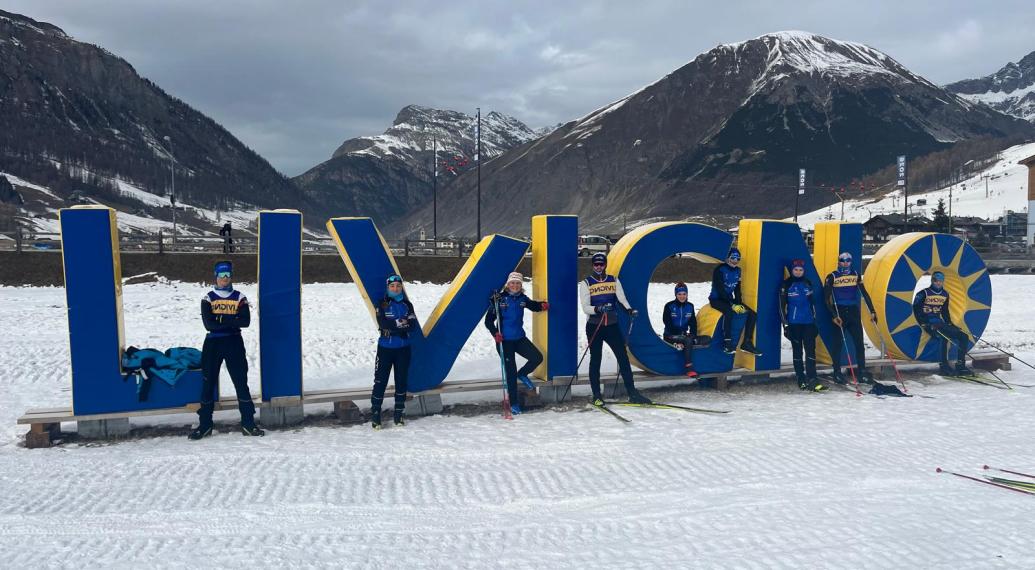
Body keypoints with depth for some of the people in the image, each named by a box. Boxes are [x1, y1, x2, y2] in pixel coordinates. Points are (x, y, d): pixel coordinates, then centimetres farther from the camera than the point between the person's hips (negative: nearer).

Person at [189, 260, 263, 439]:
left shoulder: (239, 298, 4)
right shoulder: (208, 299, 3)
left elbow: (245, 321, -11)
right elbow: (208, 324, -11)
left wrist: (221, 319, -17)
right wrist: (232, 321, -15)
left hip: (234, 342, 0)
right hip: (213, 343, 1)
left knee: (241, 382, -1)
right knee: (208, 383, 4)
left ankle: (248, 423, 5)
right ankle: (204, 424, 14)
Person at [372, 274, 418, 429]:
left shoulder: (407, 305, 5)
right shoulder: (382, 304, -1)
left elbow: (413, 326, -7)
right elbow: (383, 323, -17)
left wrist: (392, 326, -16)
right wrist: (401, 323, -14)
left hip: (403, 349, 3)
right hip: (385, 348, -2)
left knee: (401, 381, 7)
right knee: (380, 381, -3)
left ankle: (399, 414, 17)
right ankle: (375, 414, 4)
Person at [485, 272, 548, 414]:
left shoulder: (522, 299, 3)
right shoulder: (499, 299, -10)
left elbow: (533, 306, 21)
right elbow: (489, 320, -7)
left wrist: (543, 305, -1)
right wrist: (495, 333, -22)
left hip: (520, 338, 4)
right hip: (504, 341, -4)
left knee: (537, 357, -9)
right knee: (511, 372, -1)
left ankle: (522, 374, 22)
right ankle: (514, 404, 13)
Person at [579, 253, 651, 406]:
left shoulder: (614, 281, 9)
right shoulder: (586, 283, -1)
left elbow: (621, 298, -4)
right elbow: (585, 307, -9)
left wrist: (629, 310, -25)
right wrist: (598, 309, -29)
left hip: (612, 326, 2)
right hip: (594, 327, -2)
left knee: (623, 357, -2)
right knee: (595, 360, 2)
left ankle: (632, 393, 3)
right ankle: (596, 396, 11)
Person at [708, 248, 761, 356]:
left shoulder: (737, 271, 9)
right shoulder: (720, 270, -14)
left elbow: (737, 289, 11)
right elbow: (720, 290, -21)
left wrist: (739, 303, -6)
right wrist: (732, 305, -25)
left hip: (729, 299, 8)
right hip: (716, 299, -8)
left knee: (752, 313, -8)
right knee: (729, 311, -38)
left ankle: (747, 343, -7)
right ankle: (727, 343, -35)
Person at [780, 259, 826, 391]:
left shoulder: (808, 283, 10)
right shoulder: (787, 284, -3)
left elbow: (812, 303, 17)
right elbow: (782, 305, -4)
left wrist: (815, 321, 14)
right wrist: (785, 324, -9)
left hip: (808, 322, 3)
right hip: (794, 323, -3)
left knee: (810, 350, -6)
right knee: (797, 351, 4)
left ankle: (811, 380, -11)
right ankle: (801, 380, 11)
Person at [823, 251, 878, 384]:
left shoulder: (856, 275, 8)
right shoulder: (832, 277, -4)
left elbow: (864, 293, 9)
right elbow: (827, 298, -8)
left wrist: (872, 311, 2)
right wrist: (834, 316, -17)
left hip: (854, 312, 3)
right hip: (839, 312, -3)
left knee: (859, 342, 1)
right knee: (838, 343, 1)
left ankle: (862, 371, 6)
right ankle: (837, 372, 8)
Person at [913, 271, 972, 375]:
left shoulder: (945, 294, 15)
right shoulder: (924, 293, -5)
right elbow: (916, 310, -8)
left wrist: (950, 324, 12)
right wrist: (924, 324, -15)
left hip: (940, 323, 7)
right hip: (929, 324, -7)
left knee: (964, 337, -5)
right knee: (944, 337, -34)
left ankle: (960, 366, -2)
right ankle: (944, 366, -26)